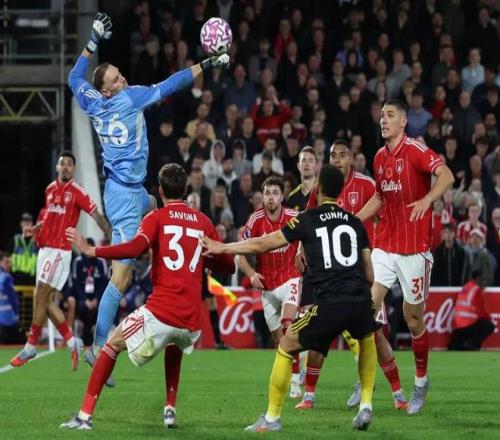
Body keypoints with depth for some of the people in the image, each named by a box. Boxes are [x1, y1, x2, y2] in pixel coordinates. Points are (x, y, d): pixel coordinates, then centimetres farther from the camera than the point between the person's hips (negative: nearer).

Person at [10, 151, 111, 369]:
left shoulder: (77, 193, -7)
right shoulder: (50, 190, 14)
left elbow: (97, 216, -8)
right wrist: (35, 228, 10)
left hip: (59, 251, -8)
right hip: (45, 249, 8)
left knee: (40, 297, -9)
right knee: (47, 301, 5)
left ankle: (31, 345, -1)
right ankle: (72, 341, 14)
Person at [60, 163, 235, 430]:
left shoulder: (157, 218, 2)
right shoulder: (203, 221, 13)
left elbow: (135, 248, -16)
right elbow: (228, 265, 16)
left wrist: (90, 250, -12)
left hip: (160, 312, -4)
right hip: (192, 320, 4)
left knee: (113, 345, 15)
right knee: (175, 345, 38)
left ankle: (85, 415, 6)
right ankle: (170, 410, 24)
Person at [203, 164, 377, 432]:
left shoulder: (308, 219, 7)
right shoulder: (355, 222, 18)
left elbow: (264, 244, 9)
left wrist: (223, 248, 20)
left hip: (331, 304, -4)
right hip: (361, 300, 4)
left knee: (286, 347, 14)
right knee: (367, 339, 36)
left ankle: (272, 418, 15)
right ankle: (366, 407, 28)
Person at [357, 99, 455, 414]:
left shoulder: (416, 150, -11)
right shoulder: (380, 157, 11)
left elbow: (447, 176, -25)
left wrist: (427, 199, -41)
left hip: (414, 248, -5)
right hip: (384, 246, 6)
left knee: (414, 319, 3)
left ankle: (422, 381, 21)